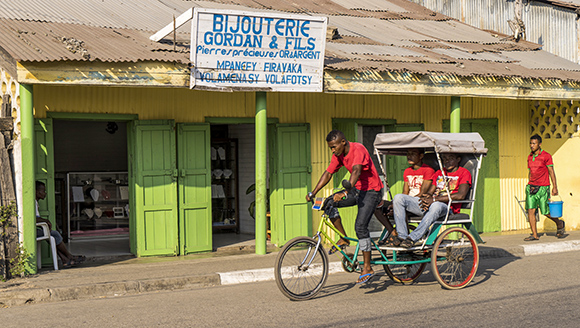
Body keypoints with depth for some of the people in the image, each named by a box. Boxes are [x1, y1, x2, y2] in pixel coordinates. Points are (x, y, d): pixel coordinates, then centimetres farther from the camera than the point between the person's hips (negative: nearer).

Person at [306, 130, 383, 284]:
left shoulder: (358, 149, -24)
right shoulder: (338, 155, 0)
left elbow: (356, 171, -39)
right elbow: (328, 173, 3)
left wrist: (345, 192, -52)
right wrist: (313, 193, -6)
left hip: (371, 191, -8)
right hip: (357, 189, 8)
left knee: (360, 226, -19)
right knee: (330, 204, -10)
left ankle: (367, 268, -12)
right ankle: (343, 239, 5)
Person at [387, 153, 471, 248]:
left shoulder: (464, 173, 5)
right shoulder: (439, 173, 26)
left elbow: (461, 195, -12)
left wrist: (434, 199, -18)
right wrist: (426, 197, -8)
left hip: (446, 208, -7)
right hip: (428, 205, 7)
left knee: (435, 206, -43)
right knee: (399, 198, -12)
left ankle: (412, 238, -43)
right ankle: (402, 236, -21)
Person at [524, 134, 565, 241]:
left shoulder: (546, 156, -5)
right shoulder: (529, 157, 12)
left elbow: (551, 172, -5)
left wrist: (555, 187, -9)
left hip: (543, 188, -5)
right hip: (531, 187, 5)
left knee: (546, 212, 0)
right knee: (530, 210, -7)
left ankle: (560, 224, 29)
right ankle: (534, 234, -4)